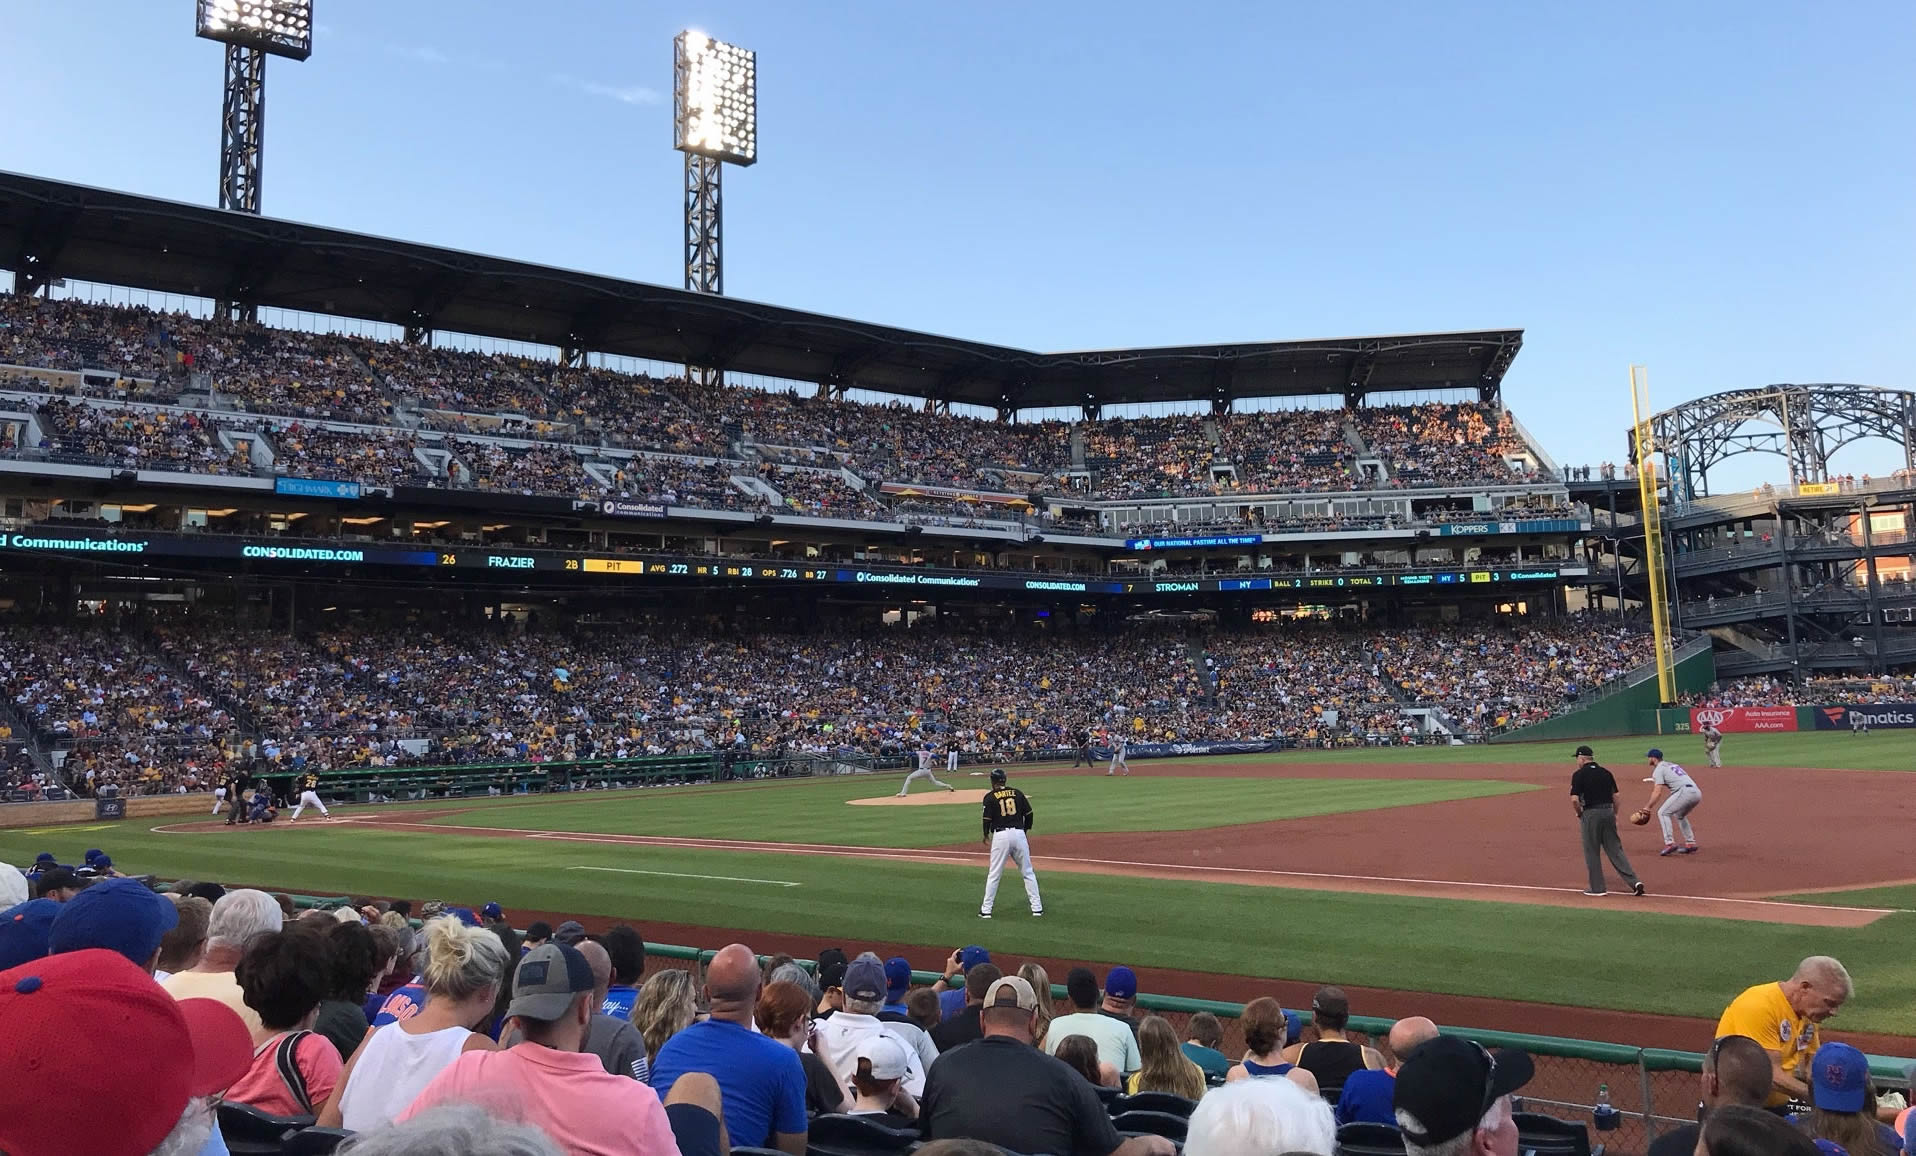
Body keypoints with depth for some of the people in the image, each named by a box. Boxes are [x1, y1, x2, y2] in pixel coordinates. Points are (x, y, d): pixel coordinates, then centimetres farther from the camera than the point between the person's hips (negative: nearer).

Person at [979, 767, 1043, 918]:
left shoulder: (990, 796, -1)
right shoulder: (1017, 793, 9)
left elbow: (987, 819, -5)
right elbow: (1029, 814, 9)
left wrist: (986, 836, 13)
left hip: (1000, 836, -2)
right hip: (1019, 833, 2)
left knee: (994, 875, 5)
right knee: (1028, 872, 11)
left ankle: (986, 910, 8)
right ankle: (1037, 907, 10)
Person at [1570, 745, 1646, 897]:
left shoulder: (1579, 774, -8)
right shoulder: (1606, 772, 9)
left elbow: (1574, 799, -15)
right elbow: (1615, 796, 9)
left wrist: (1579, 814, 1)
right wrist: (1615, 815, 18)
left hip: (1591, 813, -5)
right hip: (1608, 812, 5)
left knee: (1592, 852, 6)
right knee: (1615, 849, 9)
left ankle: (1597, 887, 11)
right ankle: (1634, 882, 0)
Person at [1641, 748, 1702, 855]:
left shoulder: (1658, 769, 2)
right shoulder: (1672, 765, 28)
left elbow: (1657, 792, -6)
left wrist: (1648, 807, -5)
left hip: (1685, 792, -9)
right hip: (1697, 792, 9)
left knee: (1663, 813, -1)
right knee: (1679, 815, 28)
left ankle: (1670, 843, -12)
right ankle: (1691, 844, 23)